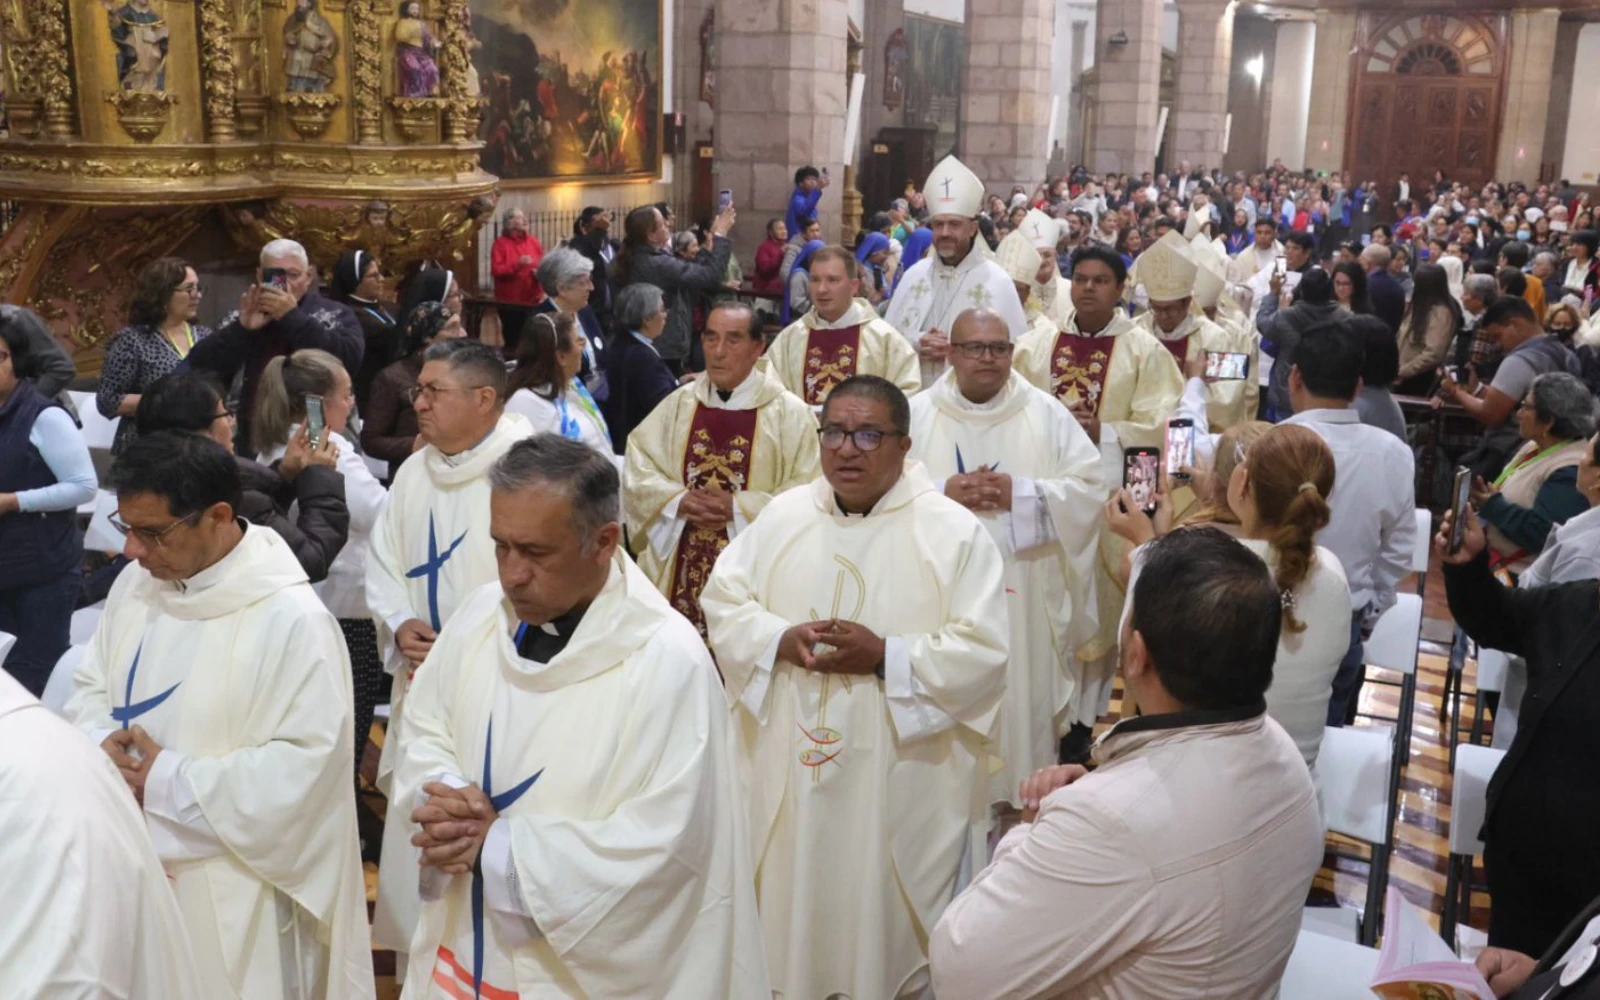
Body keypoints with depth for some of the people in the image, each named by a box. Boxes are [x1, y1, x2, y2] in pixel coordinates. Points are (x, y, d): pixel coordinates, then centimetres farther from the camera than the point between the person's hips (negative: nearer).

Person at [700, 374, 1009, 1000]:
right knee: (787, 908, 17)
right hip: (787, 767, 4)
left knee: (883, 928, 11)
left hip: (899, 783, -3)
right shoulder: (782, 516, 4)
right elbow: (722, 602, 5)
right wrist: (779, 639, -14)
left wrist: (886, 658, -23)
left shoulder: (954, 532, -9)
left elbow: (983, 654, -13)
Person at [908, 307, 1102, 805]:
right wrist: (942, 492, -16)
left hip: (1023, 598, 0)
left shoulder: (1047, 414, 4)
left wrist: (1020, 493, -15)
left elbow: (1089, 489, -3)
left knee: (1022, 705, 4)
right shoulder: (915, 414, 4)